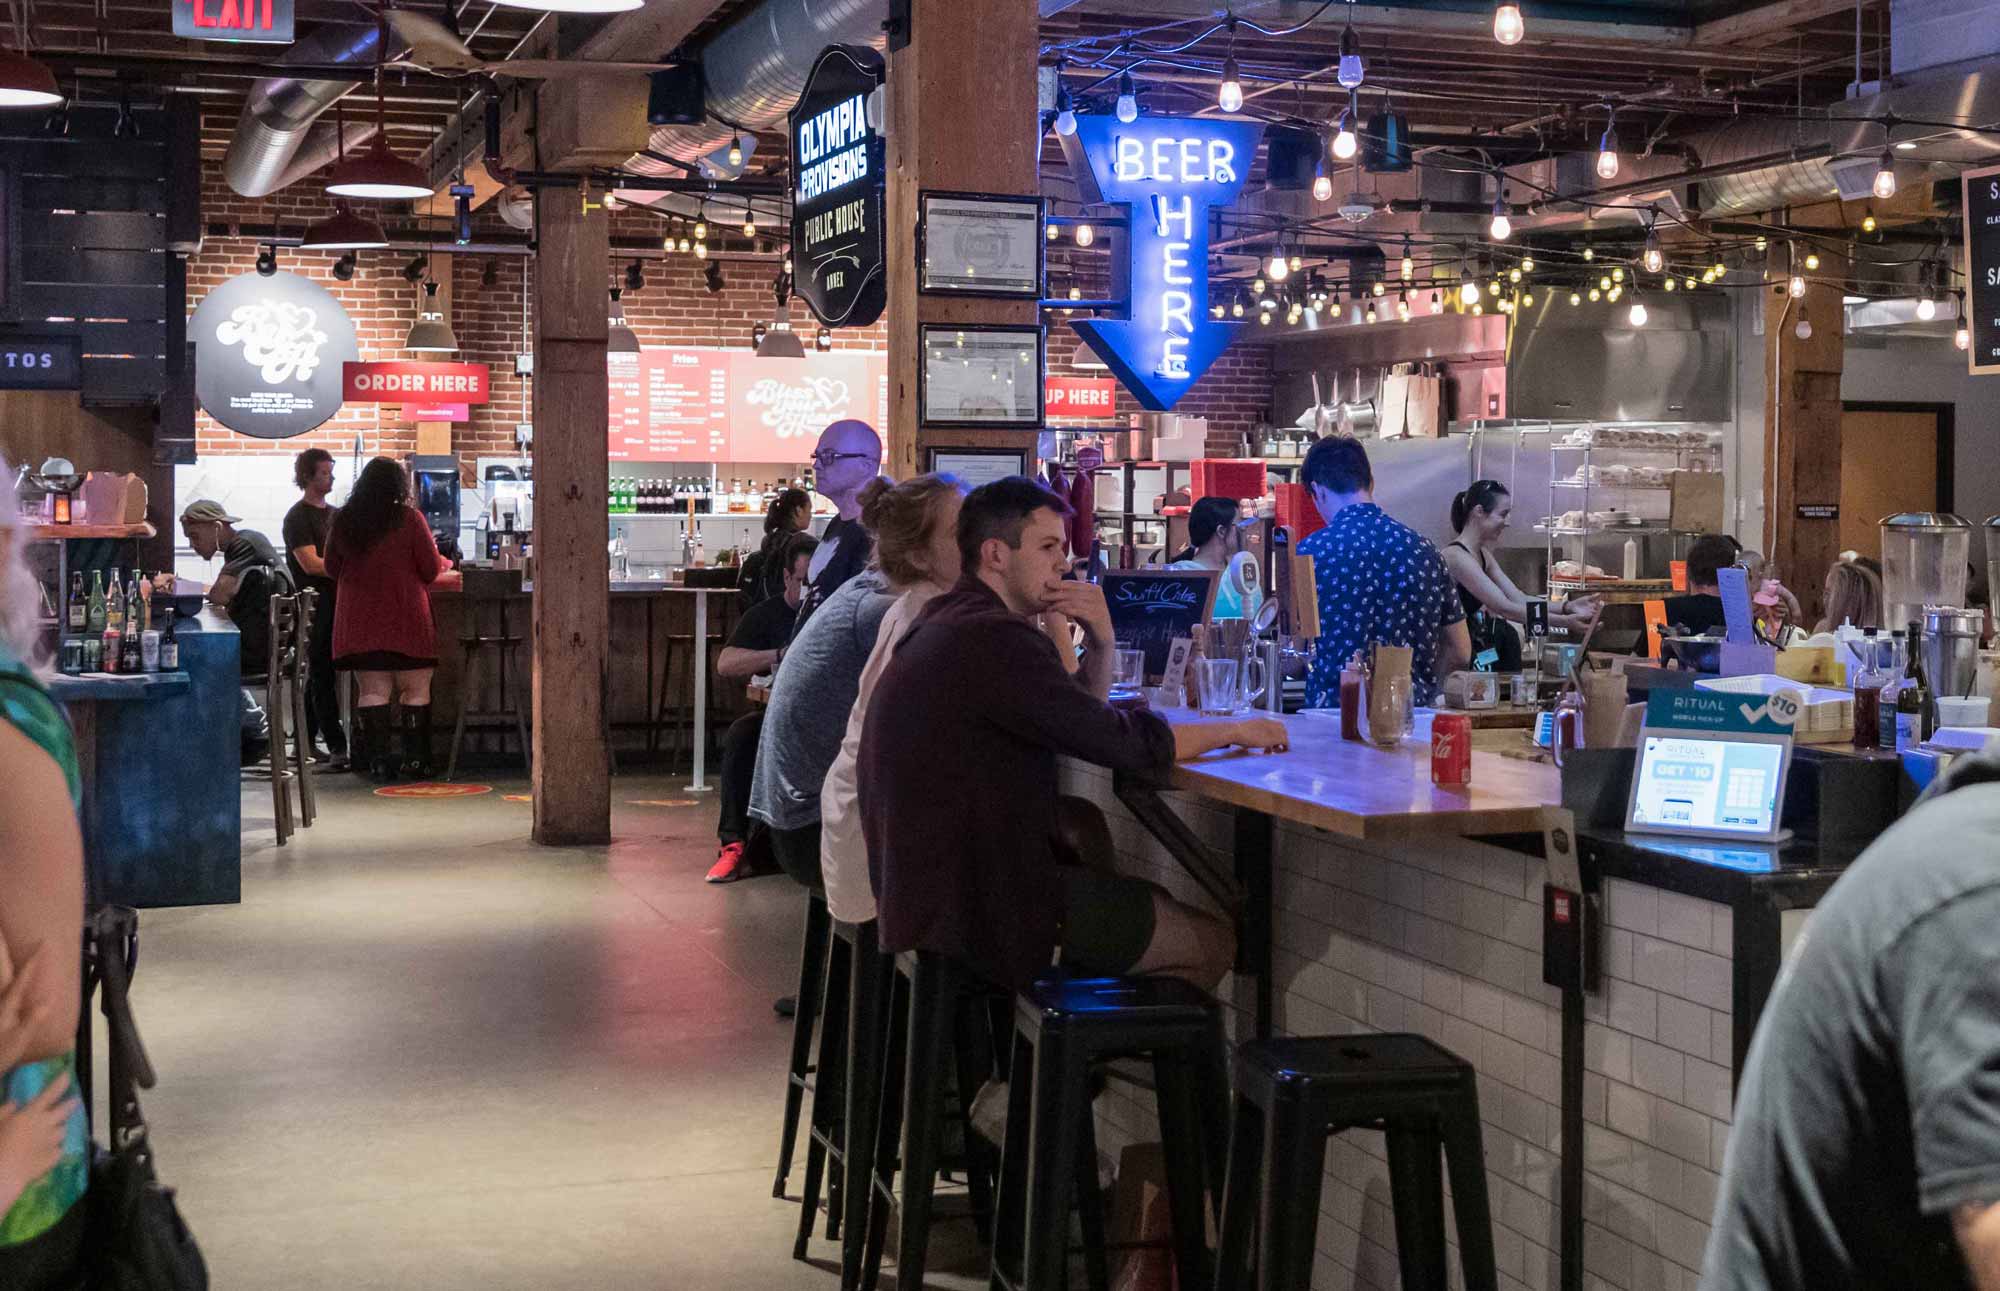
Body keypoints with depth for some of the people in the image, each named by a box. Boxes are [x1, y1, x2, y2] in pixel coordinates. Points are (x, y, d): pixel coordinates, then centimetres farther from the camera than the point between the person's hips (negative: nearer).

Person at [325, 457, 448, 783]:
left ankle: (378, 762, 2)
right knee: (416, 690, 6)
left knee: (373, 691, 6)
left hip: (358, 619, 3)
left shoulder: (343, 521, 4)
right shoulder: (409, 519, -8)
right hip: (404, 618, -3)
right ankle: (415, 760, 6)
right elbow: (431, 569, -5)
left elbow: (332, 568, 15)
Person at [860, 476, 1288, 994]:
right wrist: (1236, 729, -6)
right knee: (1214, 943, -1)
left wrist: (1100, 642, 1)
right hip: (977, 909, -10)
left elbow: (1083, 718, 19)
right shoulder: (994, 637, -18)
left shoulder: (949, 623, 14)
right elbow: (1123, 742, -19)